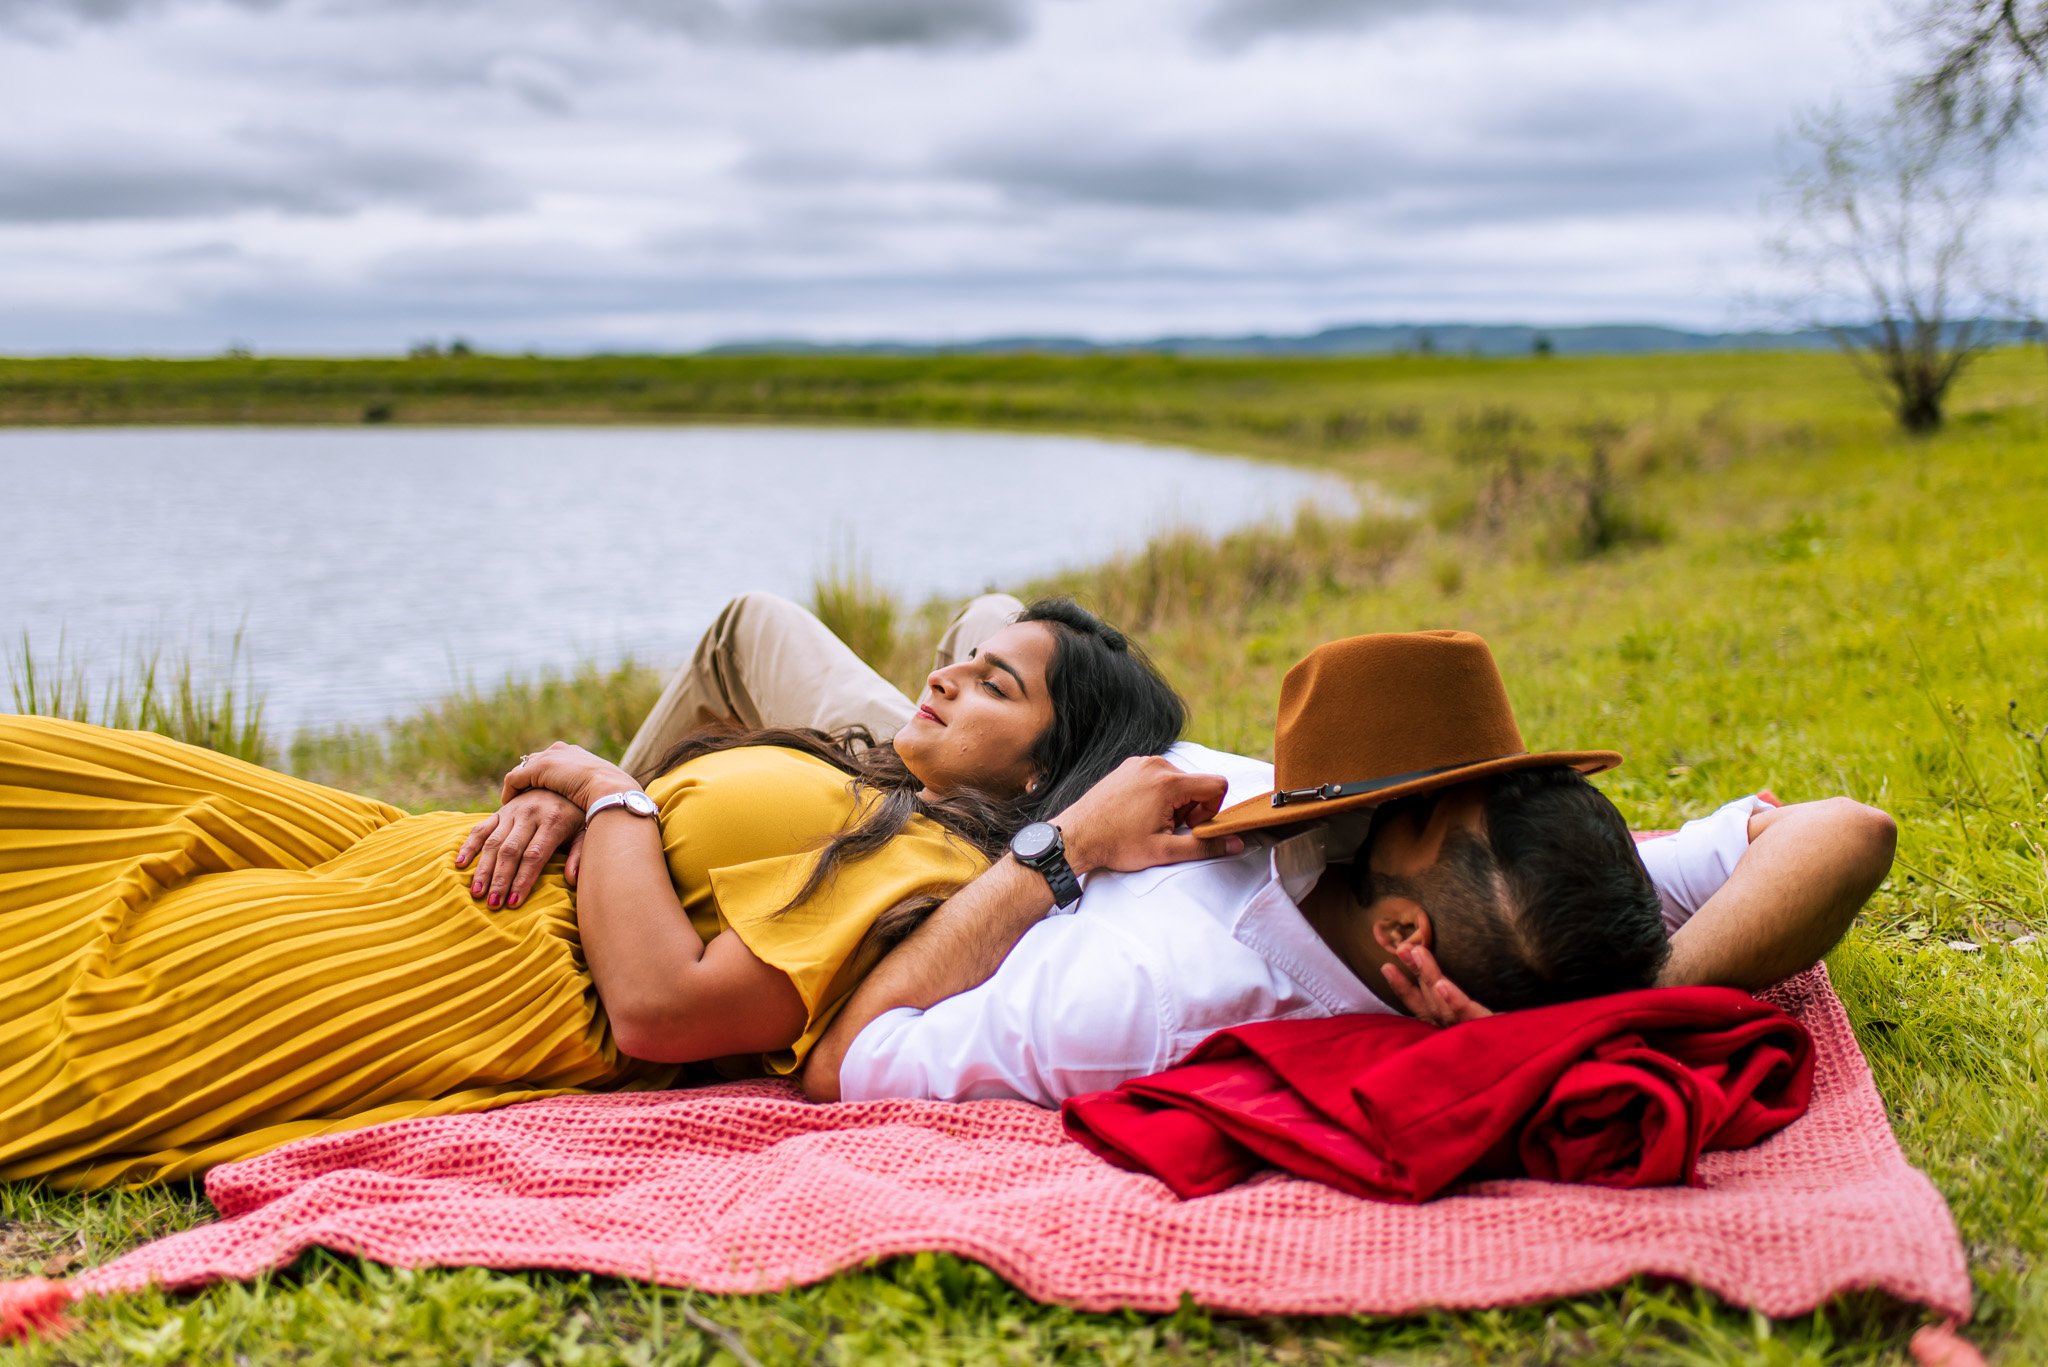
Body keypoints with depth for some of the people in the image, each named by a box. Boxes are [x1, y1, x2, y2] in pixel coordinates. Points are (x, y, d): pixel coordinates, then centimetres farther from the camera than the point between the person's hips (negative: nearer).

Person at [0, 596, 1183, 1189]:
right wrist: (552, 795, -7)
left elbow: (658, 1006, -25)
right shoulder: (875, 782, 12)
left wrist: (607, 793, -13)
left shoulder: (927, 869, -17)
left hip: (485, 971, -9)